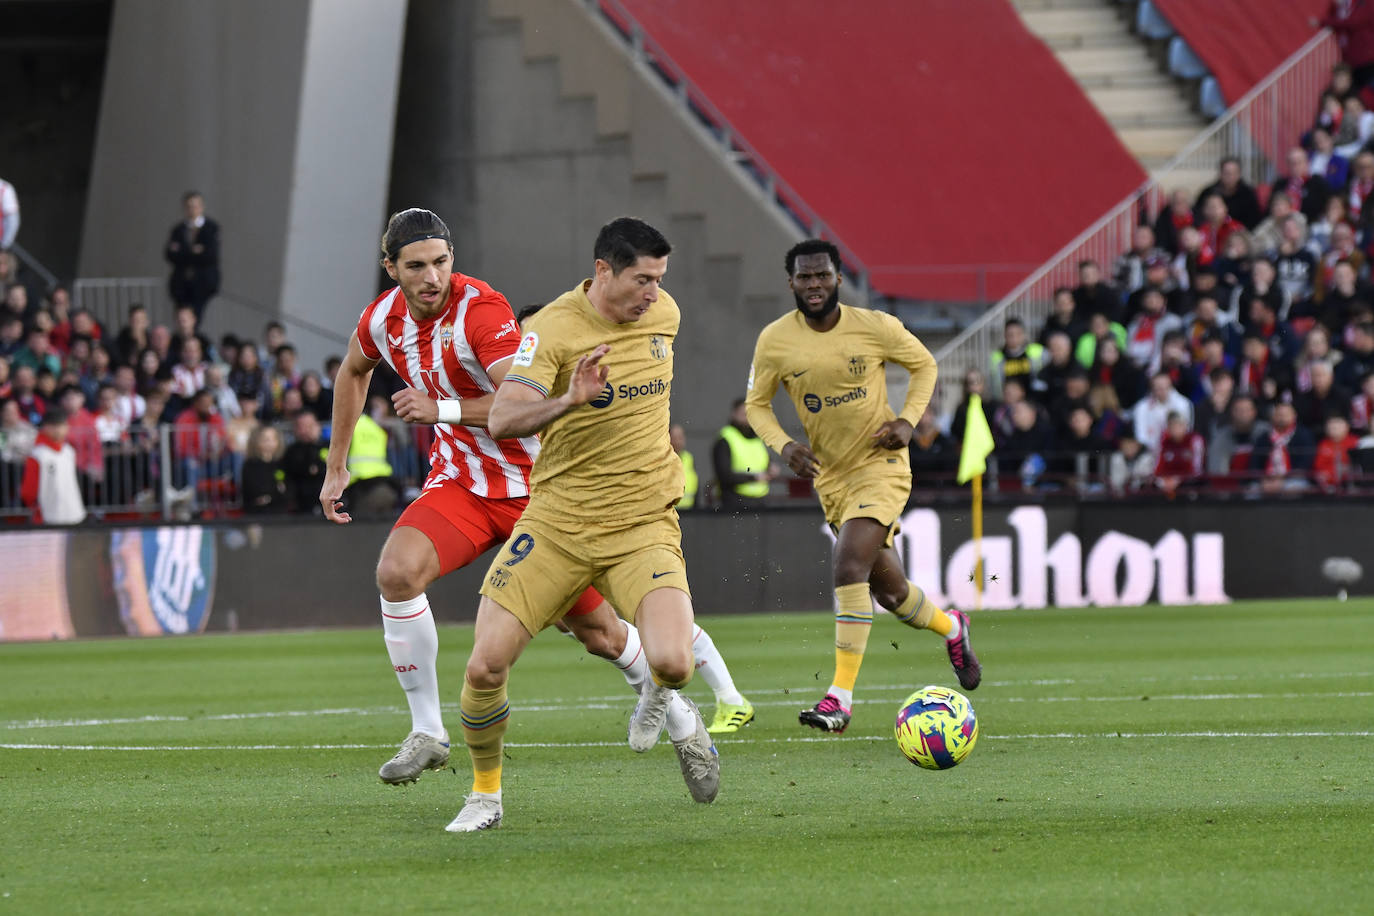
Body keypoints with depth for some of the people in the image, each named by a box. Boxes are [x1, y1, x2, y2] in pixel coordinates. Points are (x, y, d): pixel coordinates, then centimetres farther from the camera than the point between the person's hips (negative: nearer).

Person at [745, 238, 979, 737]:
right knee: (888, 590, 13)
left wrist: (907, 420, -10)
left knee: (849, 569, -24)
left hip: (881, 466, -4)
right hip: (830, 476, 4)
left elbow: (924, 365, 5)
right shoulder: (775, 341, -7)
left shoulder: (875, 327, -12)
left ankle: (840, 698, -22)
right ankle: (951, 627, 47)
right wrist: (784, 445, -13)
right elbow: (757, 404, 6)